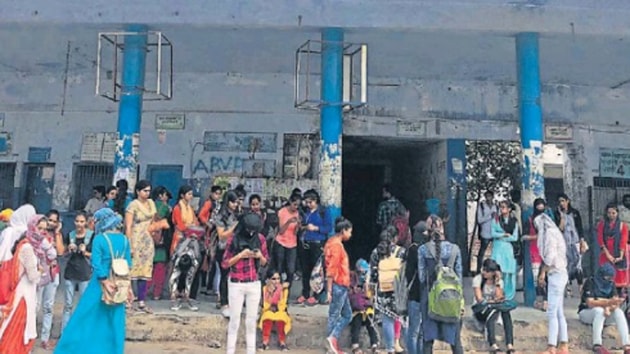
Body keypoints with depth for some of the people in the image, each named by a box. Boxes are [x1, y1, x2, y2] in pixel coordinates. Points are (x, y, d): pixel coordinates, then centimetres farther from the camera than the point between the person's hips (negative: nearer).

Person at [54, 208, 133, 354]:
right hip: (119, 286, 4)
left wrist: (105, 281, -14)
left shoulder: (99, 239, -11)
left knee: (85, 318, 10)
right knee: (114, 323, 12)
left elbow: (96, 264, -18)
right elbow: (128, 265, 4)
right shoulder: (125, 240, 3)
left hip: (100, 283, -4)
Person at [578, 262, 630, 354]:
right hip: (586, 312, -5)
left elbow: (615, 301, -12)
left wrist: (608, 308, -34)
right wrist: (608, 302, -41)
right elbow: (590, 303, -27)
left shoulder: (611, 284, 1)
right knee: (599, 310, -36)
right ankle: (597, 345, -41)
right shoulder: (590, 282, -16)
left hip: (602, 316, 5)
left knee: (618, 312, -24)